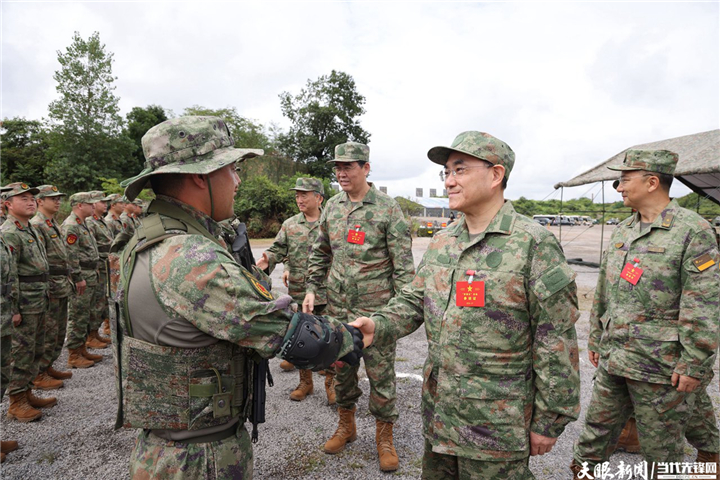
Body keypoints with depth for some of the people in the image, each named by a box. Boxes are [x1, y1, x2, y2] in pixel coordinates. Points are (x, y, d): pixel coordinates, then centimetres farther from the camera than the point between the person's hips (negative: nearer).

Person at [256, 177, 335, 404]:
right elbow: (278, 249, 4)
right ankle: (305, 382, 30)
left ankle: (331, 383, 21)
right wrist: (267, 261, -17)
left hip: (326, 294, -3)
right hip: (298, 294, 3)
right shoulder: (290, 224, 7)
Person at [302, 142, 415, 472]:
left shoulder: (388, 208, -9)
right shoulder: (332, 206, 7)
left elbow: (403, 263, -9)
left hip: (376, 309, -5)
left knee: (381, 374, 6)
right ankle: (345, 426, 37)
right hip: (338, 307, 5)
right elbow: (320, 253, 15)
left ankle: (384, 436, 26)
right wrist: (312, 290, 7)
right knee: (341, 368, 17)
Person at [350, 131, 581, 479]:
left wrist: (549, 421, -10)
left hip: (495, 425, -6)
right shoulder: (441, 242, 5)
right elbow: (413, 300, 8)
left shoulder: (534, 244, -16)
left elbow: (555, 343, -14)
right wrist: (377, 326, -12)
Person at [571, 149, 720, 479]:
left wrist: (693, 365, -16)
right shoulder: (623, 231, 10)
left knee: (661, 448, 12)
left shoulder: (693, 230, -11)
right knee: (597, 428, 15)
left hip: (662, 366, -6)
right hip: (613, 359, 6)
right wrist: (595, 339, 17)